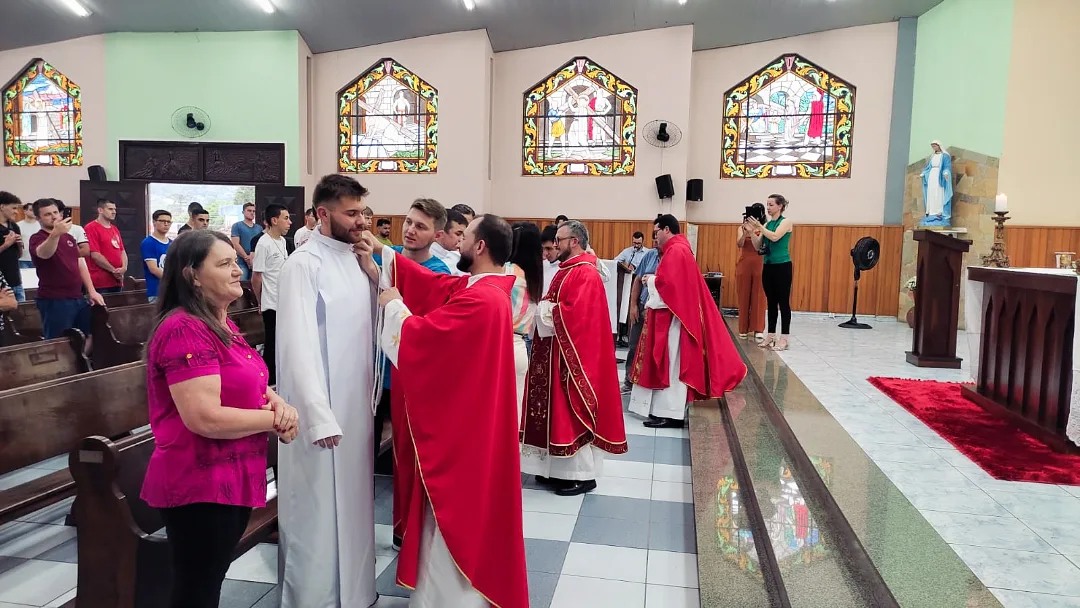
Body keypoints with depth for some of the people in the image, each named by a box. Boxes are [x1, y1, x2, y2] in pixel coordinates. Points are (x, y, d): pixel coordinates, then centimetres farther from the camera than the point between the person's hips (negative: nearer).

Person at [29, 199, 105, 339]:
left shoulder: (69, 237, 16)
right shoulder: (37, 238, -7)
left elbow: (81, 264, 18)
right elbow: (44, 254, -31)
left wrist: (92, 291, 9)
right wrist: (55, 233, -51)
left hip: (78, 298, 7)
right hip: (54, 301, -7)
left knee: (88, 337, 11)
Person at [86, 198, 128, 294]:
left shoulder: (115, 229, 17)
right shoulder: (91, 228, -7)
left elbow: (122, 251, 16)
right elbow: (95, 255, -14)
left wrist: (124, 267, -3)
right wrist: (114, 270, -11)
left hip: (117, 281, 8)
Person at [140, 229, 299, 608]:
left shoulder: (223, 326, 10)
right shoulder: (184, 330, -21)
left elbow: (245, 384, 18)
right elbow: (205, 418, -28)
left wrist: (275, 401, -4)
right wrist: (275, 419, -16)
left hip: (229, 479, 9)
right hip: (201, 485, -9)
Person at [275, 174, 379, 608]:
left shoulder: (355, 258, 8)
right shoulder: (304, 264, -15)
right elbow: (299, 346, -20)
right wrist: (320, 417, -23)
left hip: (357, 405, 8)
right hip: (322, 411, -7)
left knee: (352, 504, 18)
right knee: (319, 511, 5)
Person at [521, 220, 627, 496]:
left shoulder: (586, 274, -17)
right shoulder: (566, 270, 14)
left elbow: (575, 314, -26)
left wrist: (547, 311, -13)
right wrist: (543, 307, -1)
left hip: (574, 355, -10)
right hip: (555, 352, 10)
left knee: (573, 411, -3)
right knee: (557, 409, 14)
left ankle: (583, 474, 8)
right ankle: (558, 467, 24)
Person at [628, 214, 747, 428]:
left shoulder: (675, 251, -16)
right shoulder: (678, 249, 17)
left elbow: (667, 282, -25)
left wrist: (650, 280, -7)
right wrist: (654, 279, 5)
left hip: (672, 314, -11)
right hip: (673, 312, 11)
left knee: (671, 364, -7)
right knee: (668, 363, 13)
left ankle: (671, 414, -3)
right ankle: (667, 408, 18)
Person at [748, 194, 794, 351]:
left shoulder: (786, 221, -5)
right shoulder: (767, 224, 11)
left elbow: (775, 237, -22)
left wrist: (759, 226, -17)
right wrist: (752, 230, -5)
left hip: (782, 266, -6)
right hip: (768, 266, 7)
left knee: (783, 302, -3)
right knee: (771, 302, 10)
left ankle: (784, 338, 0)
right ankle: (770, 336, 16)